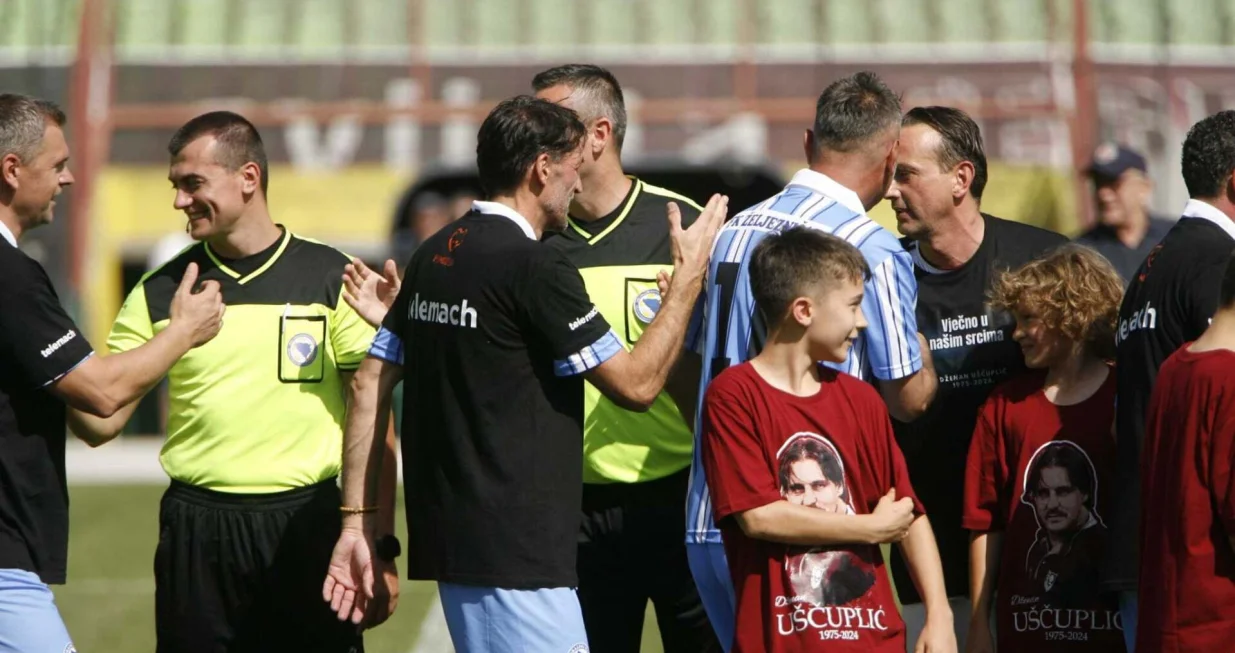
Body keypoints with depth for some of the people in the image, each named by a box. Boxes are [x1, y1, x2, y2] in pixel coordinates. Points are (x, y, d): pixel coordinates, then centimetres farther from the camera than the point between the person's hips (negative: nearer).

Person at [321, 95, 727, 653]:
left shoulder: (433, 256, 12)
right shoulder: (534, 268, -14)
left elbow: (370, 386, 12)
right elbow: (636, 384, -10)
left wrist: (357, 521, 13)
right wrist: (688, 277, 2)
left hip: (449, 538, 9)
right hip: (514, 552, -9)